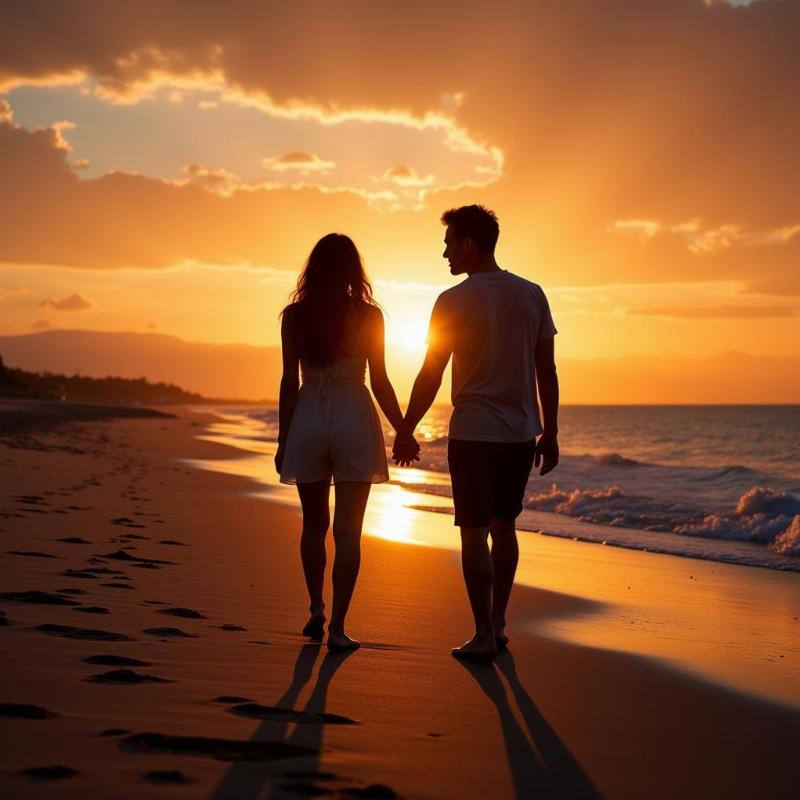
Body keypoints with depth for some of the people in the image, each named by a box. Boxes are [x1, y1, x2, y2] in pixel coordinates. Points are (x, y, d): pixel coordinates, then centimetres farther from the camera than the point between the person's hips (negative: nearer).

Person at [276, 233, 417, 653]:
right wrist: (404, 432, 7)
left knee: (314, 524, 17)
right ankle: (337, 627, -1)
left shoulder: (294, 315, 0)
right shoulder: (368, 315, -4)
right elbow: (380, 382, -3)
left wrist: (284, 439, 8)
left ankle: (316, 611, 27)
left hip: (308, 420, 2)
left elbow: (289, 382, 1)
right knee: (347, 530, 1)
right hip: (353, 421, -2)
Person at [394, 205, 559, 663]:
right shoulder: (532, 295, 5)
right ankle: (498, 625, 22)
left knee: (474, 532, 1)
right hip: (522, 433, 5)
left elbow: (430, 376, -7)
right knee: (504, 526, 17)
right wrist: (550, 434, 12)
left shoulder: (455, 301, -9)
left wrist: (406, 431, 3)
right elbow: (547, 372, 6)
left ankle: (484, 637, 2)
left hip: (473, 434, -5)